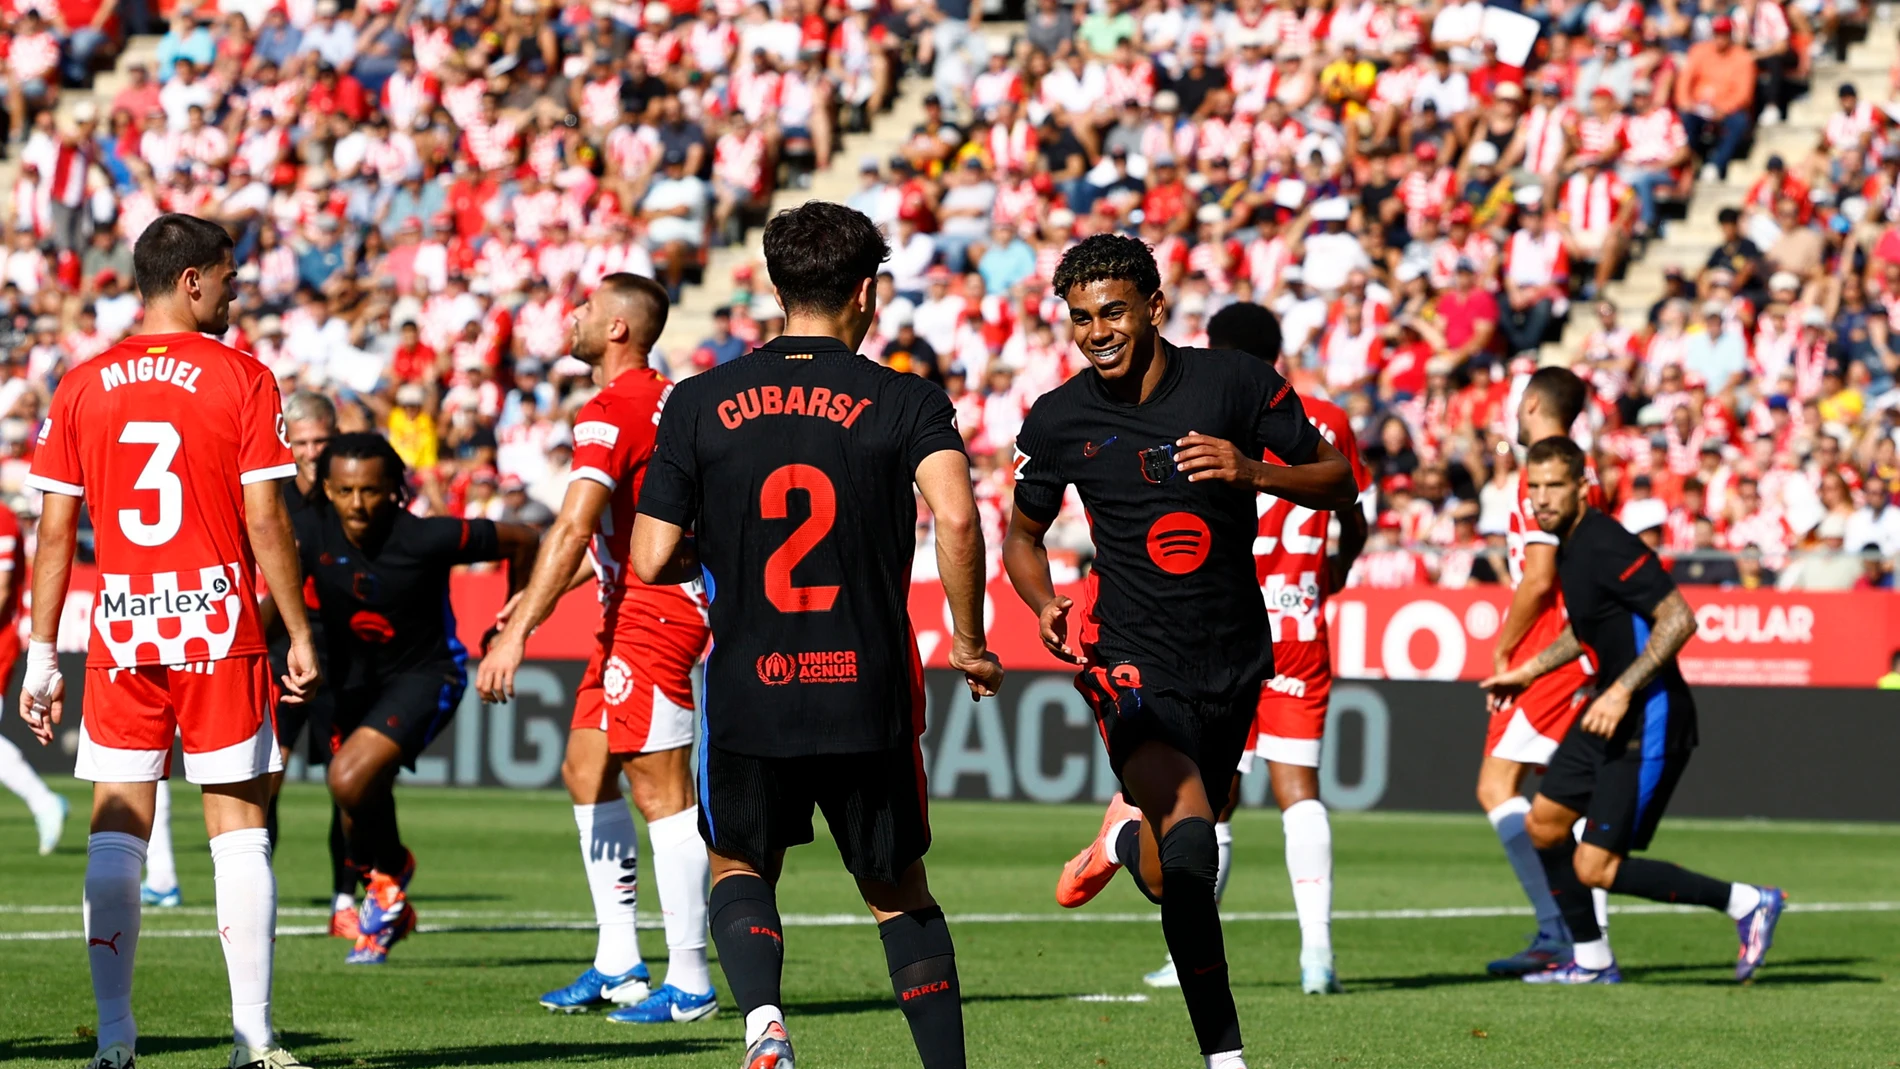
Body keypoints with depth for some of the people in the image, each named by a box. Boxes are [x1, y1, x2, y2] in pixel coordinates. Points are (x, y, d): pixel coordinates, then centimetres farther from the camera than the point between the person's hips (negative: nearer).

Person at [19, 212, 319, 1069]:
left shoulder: (82, 387, 5)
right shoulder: (242, 380, -3)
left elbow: (55, 531, 4)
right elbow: (265, 522, -6)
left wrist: (41, 658, 8)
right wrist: (300, 634, 1)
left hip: (119, 638, 2)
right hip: (220, 634, -2)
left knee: (116, 830, 6)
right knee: (238, 827, 3)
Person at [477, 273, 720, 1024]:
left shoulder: (610, 413, -16)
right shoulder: (666, 400, 14)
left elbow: (572, 530, -25)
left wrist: (518, 630, -28)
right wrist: (543, 594, 28)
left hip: (650, 616, -10)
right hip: (633, 611, 10)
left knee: (661, 791, -6)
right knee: (586, 770, 14)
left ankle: (689, 982, -3)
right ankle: (618, 962, 17)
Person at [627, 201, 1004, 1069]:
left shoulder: (700, 403, 1)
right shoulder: (906, 402, -3)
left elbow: (652, 561, -2)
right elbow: (956, 519, -20)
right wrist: (969, 642, -6)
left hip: (747, 696, 1)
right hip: (870, 699, 0)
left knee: (739, 869, 21)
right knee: (899, 892, 18)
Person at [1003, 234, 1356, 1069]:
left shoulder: (1233, 382, -4)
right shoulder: (1058, 420, -3)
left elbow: (1338, 482, 2)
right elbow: (1023, 532, 14)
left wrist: (1253, 472, -17)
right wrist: (1044, 605, -7)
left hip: (1233, 657, 3)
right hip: (1134, 659, -2)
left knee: (1170, 874, 16)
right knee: (1188, 850, -25)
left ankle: (1127, 833, 51)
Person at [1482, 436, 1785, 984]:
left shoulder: (1607, 546, -21)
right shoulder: (1567, 543, 9)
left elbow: (1678, 620, -26)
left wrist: (1622, 692, -28)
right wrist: (1529, 670, 26)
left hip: (1650, 718, -10)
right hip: (1610, 711, 10)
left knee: (1595, 868, -10)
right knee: (1544, 823, 15)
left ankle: (1747, 903, -1)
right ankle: (1591, 960, 26)